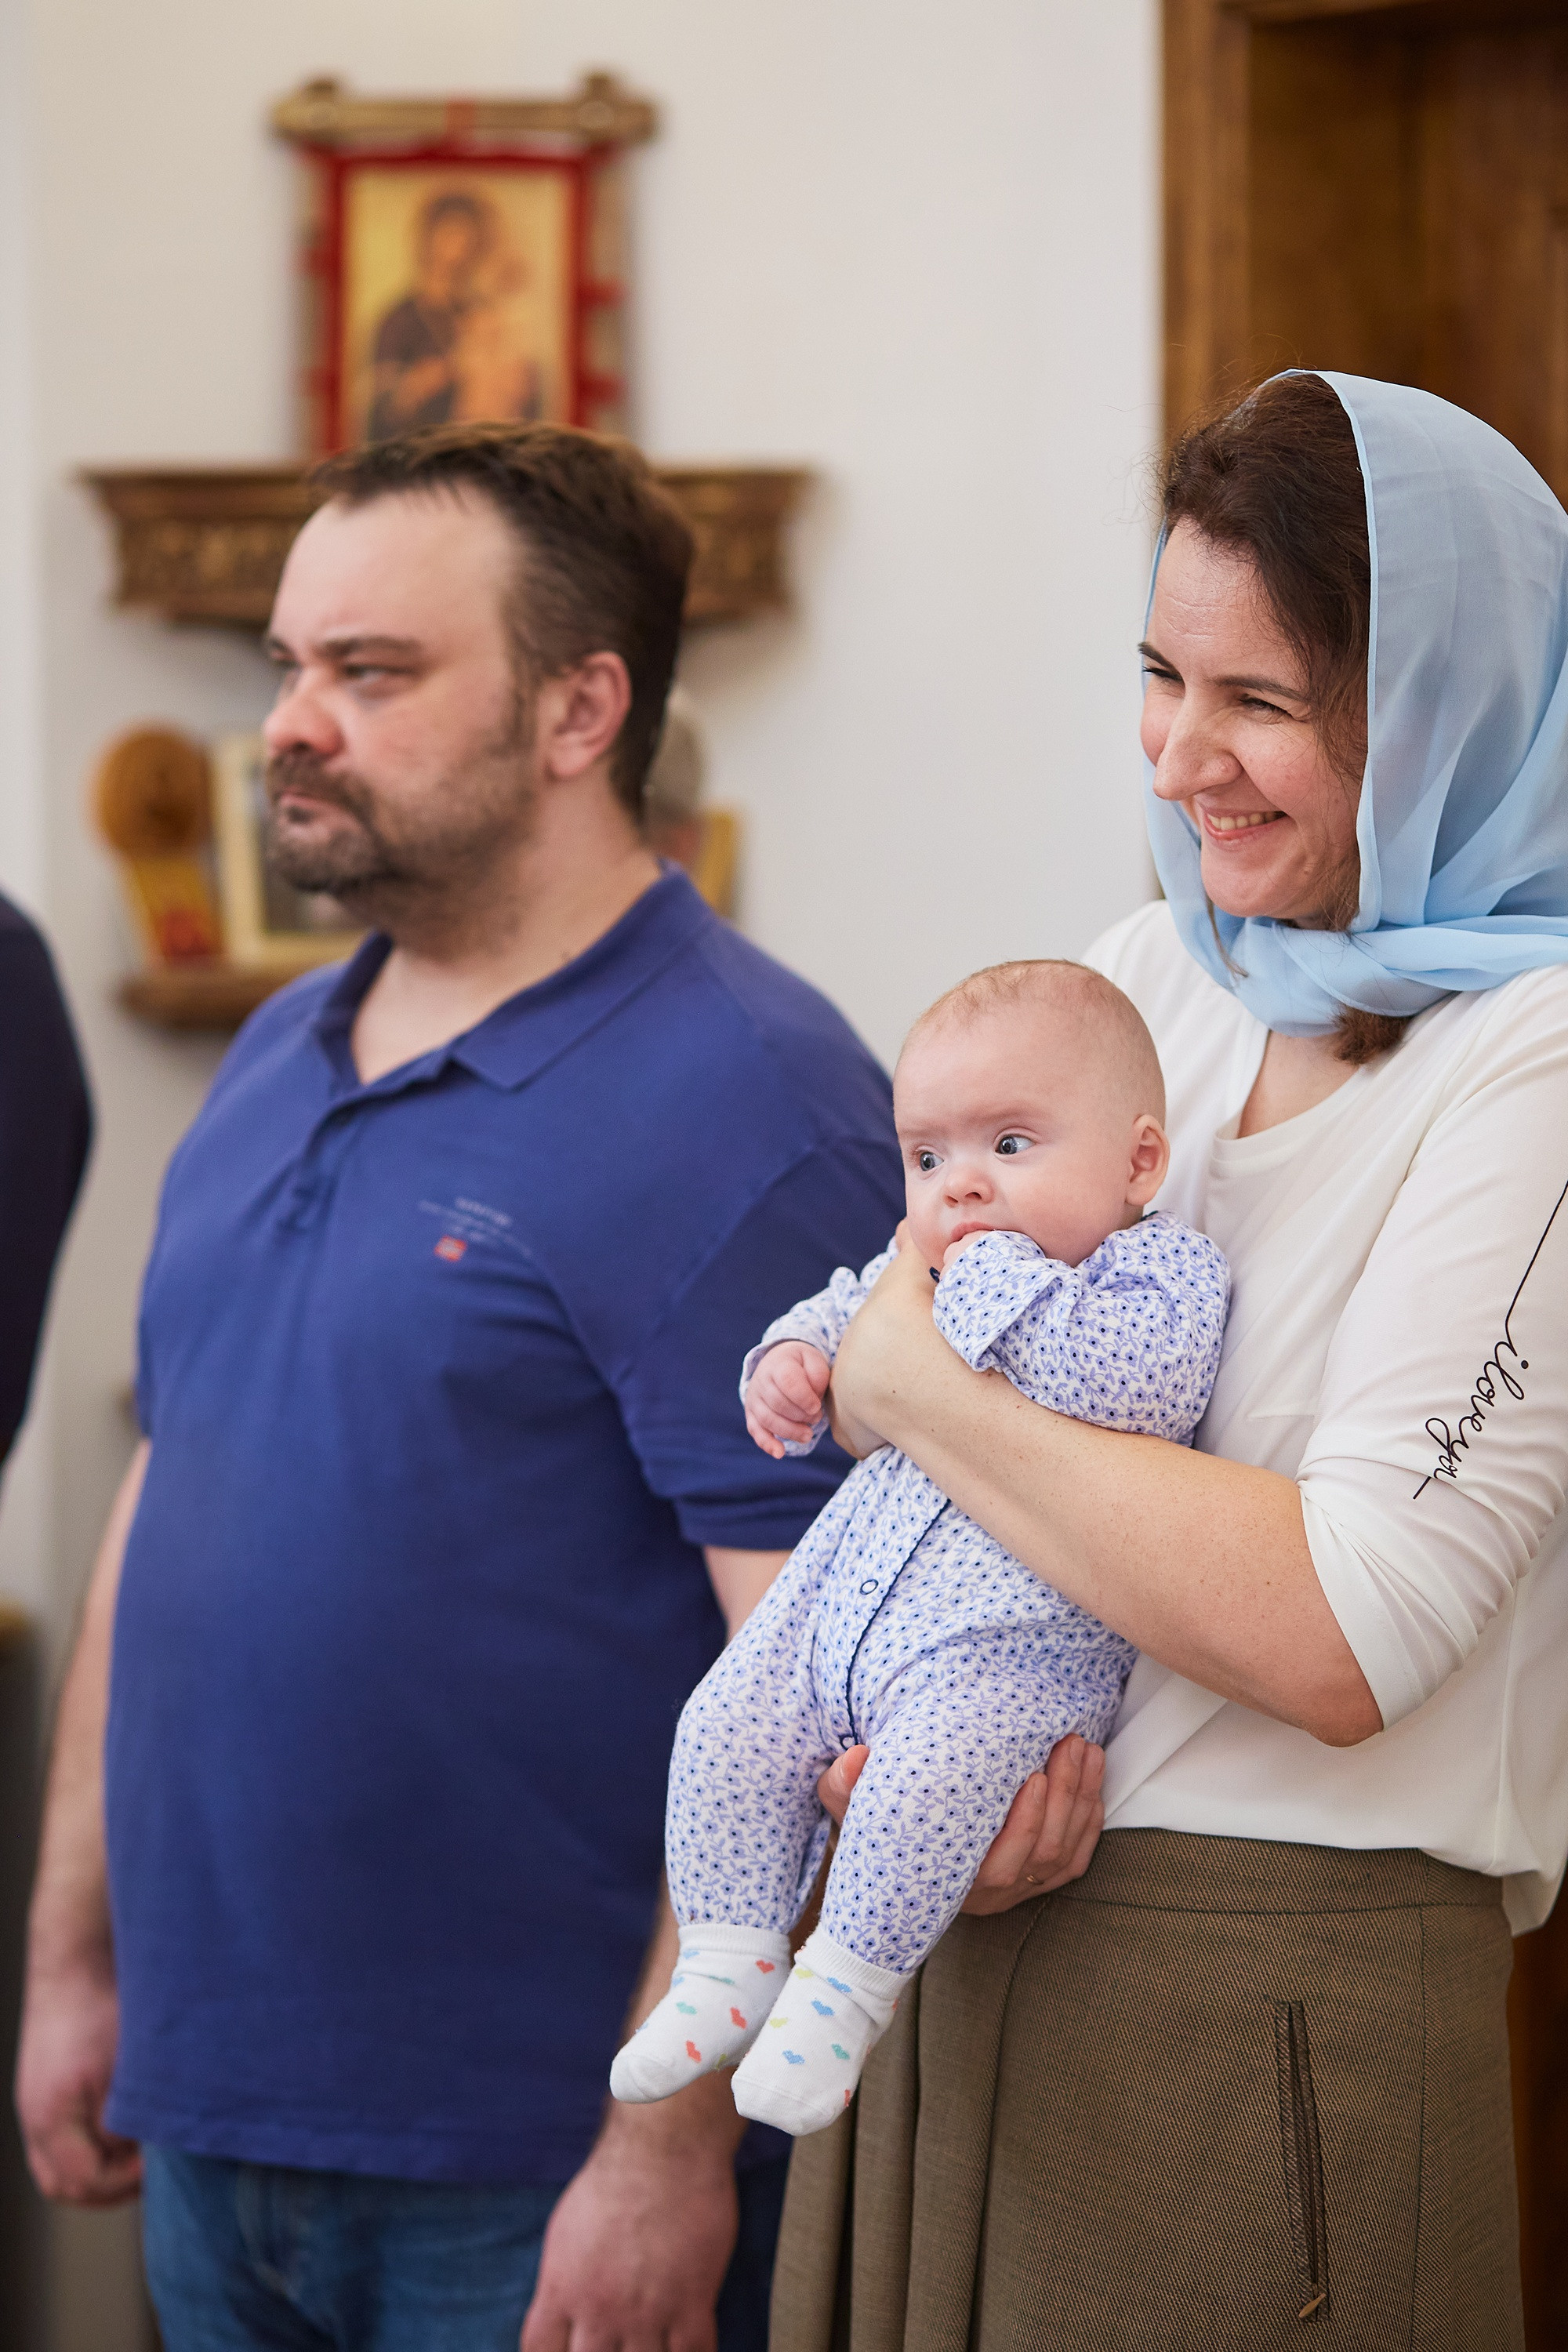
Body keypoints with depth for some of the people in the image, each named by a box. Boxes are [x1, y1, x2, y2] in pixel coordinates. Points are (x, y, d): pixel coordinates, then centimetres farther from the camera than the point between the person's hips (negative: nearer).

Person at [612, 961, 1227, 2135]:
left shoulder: (1169, 1270, -9)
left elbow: (1130, 1384, -29)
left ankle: (848, 1982, -12)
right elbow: (844, 1309, 29)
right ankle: (730, 1960, 9)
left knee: (928, 1774, -30)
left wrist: (996, 1278, -21)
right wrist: (794, 1356, 5)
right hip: (844, 1592, 7)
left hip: (1018, 1640, -7)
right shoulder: (926, 1264, 12)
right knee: (726, 1731, -5)